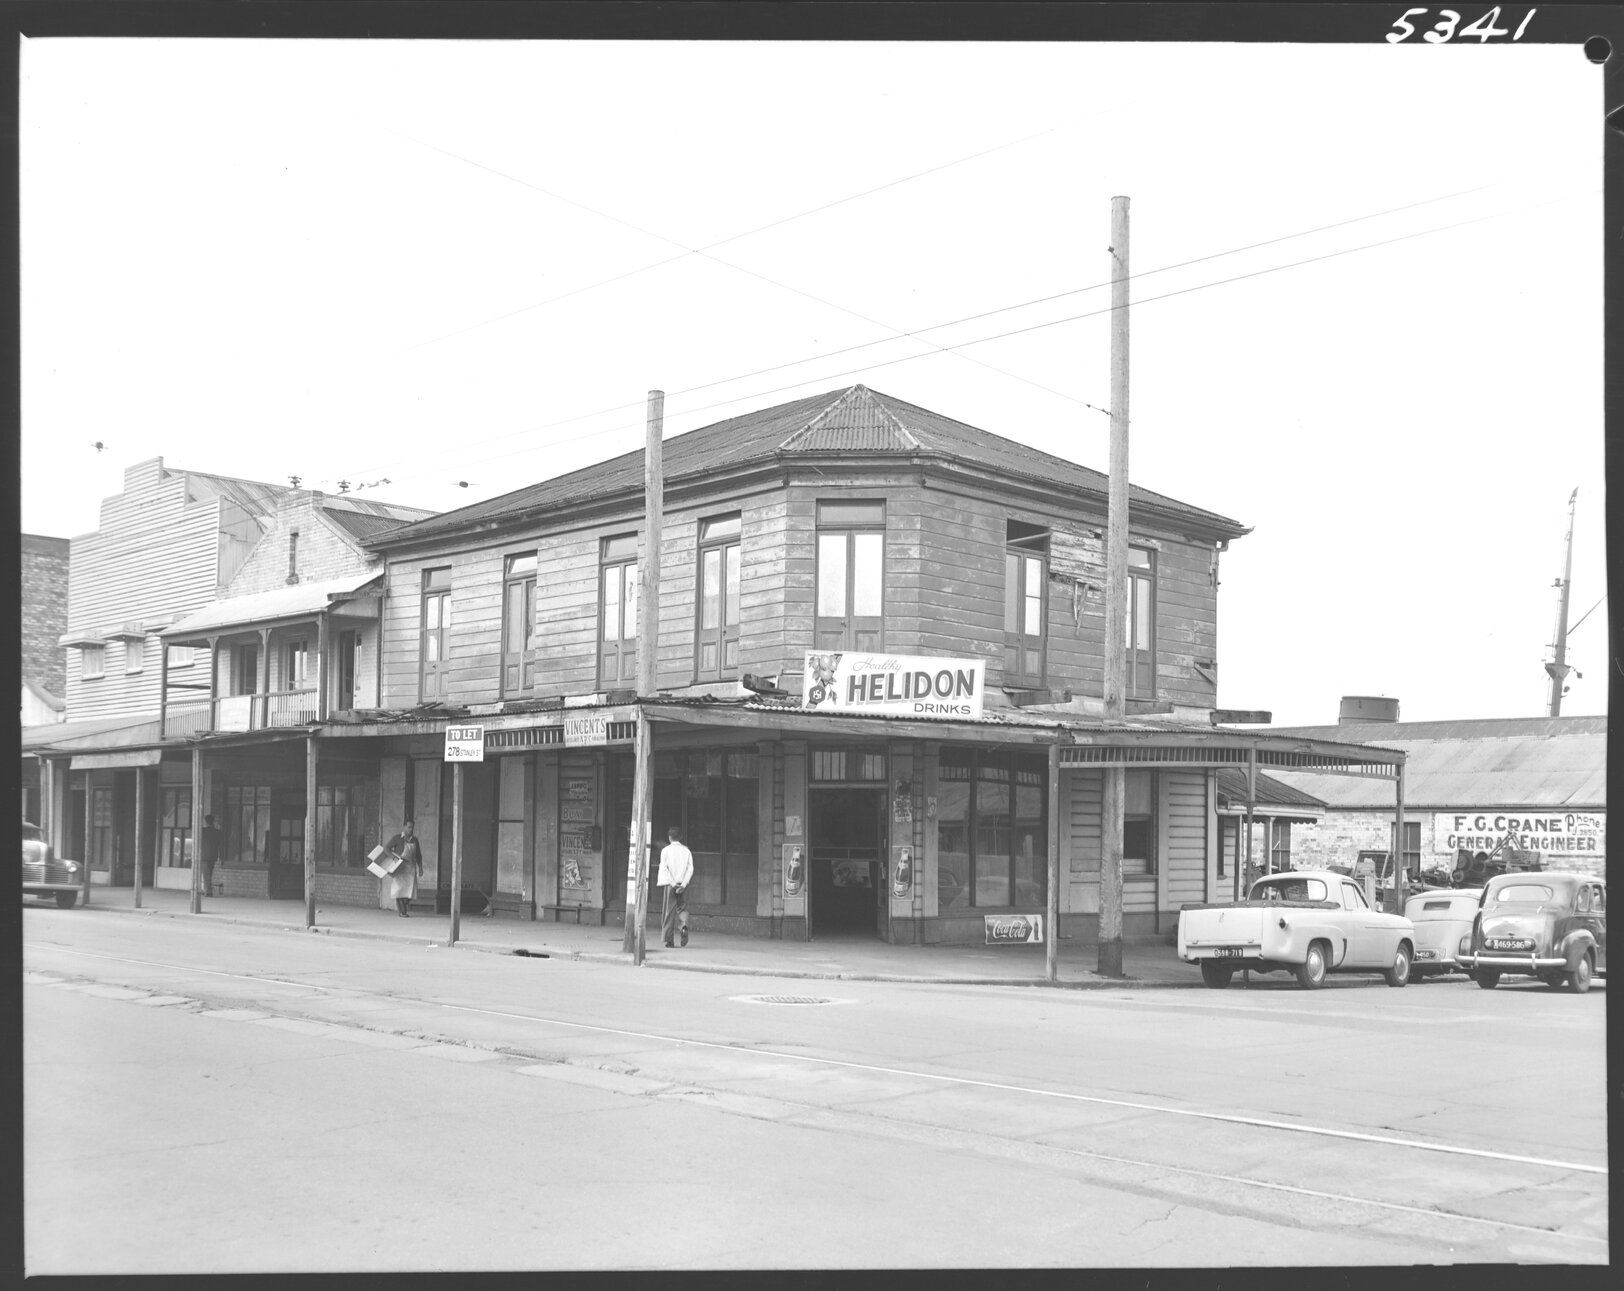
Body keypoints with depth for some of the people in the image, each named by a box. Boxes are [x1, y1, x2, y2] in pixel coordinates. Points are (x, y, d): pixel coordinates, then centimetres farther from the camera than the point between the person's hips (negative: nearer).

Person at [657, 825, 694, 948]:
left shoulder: (666, 850, 1)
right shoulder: (686, 851, 6)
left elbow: (664, 868, -8)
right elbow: (690, 869, -2)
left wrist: (673, 884, -9)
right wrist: (683, 884, -6)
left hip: (670, 884, -1)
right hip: (683, 884, 1)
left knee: (669, 911, 4)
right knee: (682, 908, 12)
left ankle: (668, 938, 3)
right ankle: (684, 925, -17)